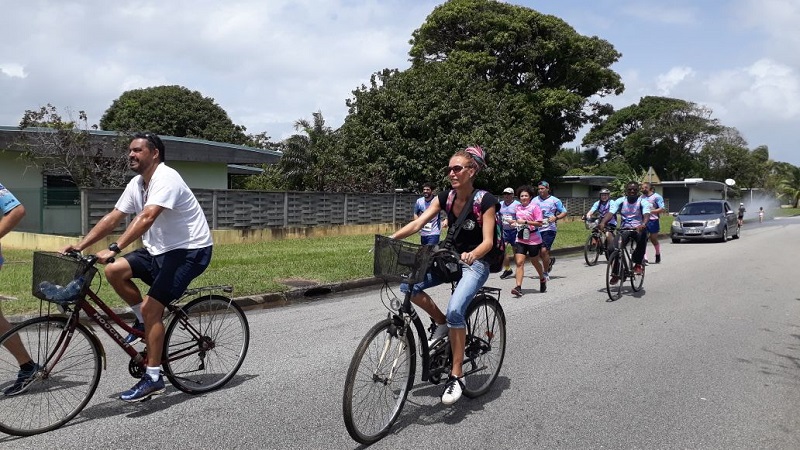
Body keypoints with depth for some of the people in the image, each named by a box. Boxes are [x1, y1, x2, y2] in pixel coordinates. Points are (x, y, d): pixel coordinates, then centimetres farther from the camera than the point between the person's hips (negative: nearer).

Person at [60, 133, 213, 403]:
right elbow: (112, 218, 6)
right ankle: (144, 321, 13)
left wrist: (114, 249, -42)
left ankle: (153, 378, -4)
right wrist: (79, 246, -3)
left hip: (190, 250, -9)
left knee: (151, 308, -15)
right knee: (114, 271, -7)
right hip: (160, 249, 9)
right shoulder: (136, 184, 7)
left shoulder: (166, 179, -21)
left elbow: (146, 218, -34)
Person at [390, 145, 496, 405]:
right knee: (408, 285, -18)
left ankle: (456, 376, -15)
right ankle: (441, 323, 6)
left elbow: (487, 241, -21)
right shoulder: (445, 197, -1)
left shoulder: (485, 200, -14)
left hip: (475, 263, -5)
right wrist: (392, 238, -28)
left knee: (455, 309, -30)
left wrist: (471, 255, -42)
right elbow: (418, 223, -11)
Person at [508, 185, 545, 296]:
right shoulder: (518, 208, 9)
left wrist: (525, 222, -22)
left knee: (534, 261, 13)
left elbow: (539, 223, -14)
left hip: (533, 239, -4)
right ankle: (518, 287, -14)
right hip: (520, 239, 4)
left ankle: (542, 280, 41)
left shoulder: (534, 207, -9)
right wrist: (515, 222, 4)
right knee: (519, 262, -9)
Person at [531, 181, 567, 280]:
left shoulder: (554, 200, 1)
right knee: (538, 253, 6)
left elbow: (564, 212, 3)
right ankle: (550, 260, 39)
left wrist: (556, 217, -15)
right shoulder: (535, 200, 11)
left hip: (548, 229, -4)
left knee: (544, 250, -15)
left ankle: (546, 273, 2)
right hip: (537, 229, 4)